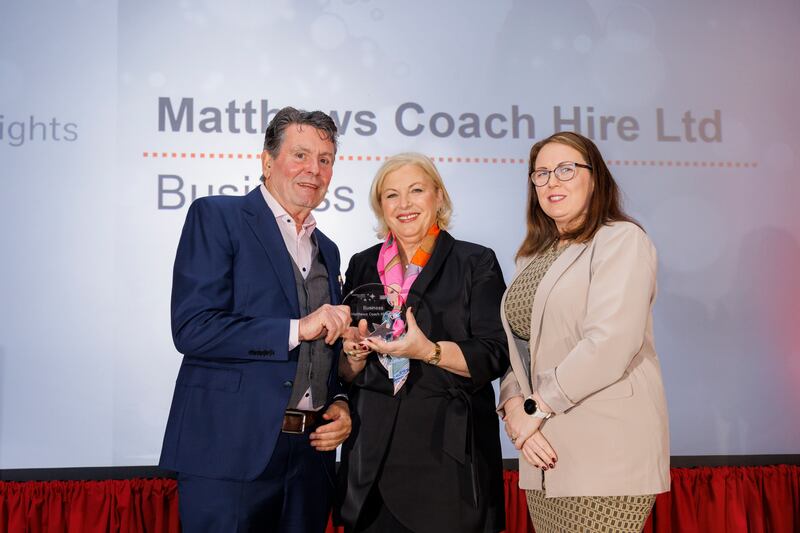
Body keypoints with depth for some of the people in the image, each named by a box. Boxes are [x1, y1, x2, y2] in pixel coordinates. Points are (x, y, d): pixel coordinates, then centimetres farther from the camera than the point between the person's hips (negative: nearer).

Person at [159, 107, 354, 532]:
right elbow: (192, 329, -14)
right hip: (230, 450, -6)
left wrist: (340, 404, 5)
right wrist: (297, 328, -17)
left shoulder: (326, 251, 18)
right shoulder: (216, 217, -3)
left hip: (309, 454, 6)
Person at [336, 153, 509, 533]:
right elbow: (345, 372, 13)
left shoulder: (476, 263, 0)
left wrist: (428, 351, -21)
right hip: (373, 453, 3)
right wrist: (355, 354, -9)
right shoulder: (363, 266, 11)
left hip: (449, 448, -3)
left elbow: (495, 357, -7)